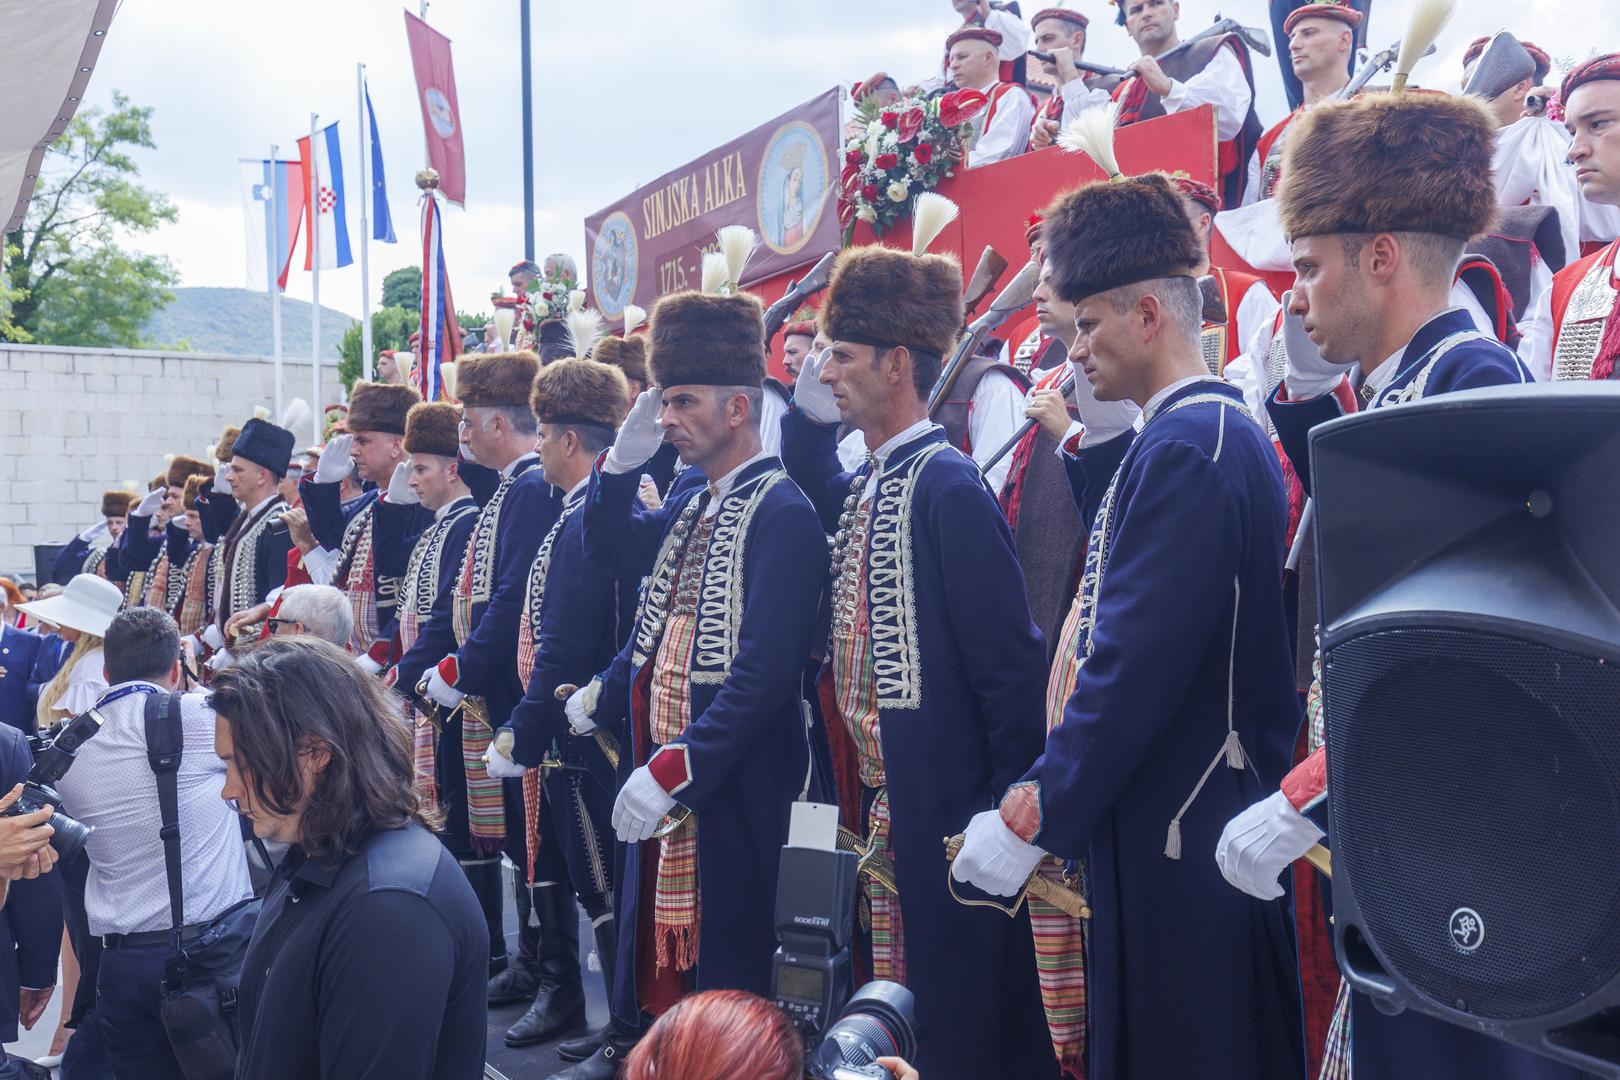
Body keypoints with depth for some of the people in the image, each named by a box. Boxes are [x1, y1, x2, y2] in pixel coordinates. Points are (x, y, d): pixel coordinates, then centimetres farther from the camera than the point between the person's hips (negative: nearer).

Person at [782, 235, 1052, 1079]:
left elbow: (1009, 658, -18)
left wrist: (1009, 811, -17)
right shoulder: (860, 487, 10)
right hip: (881, 804, 9)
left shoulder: (947, 484, -15)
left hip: (946, 812, -8)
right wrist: (807, 412, 11)